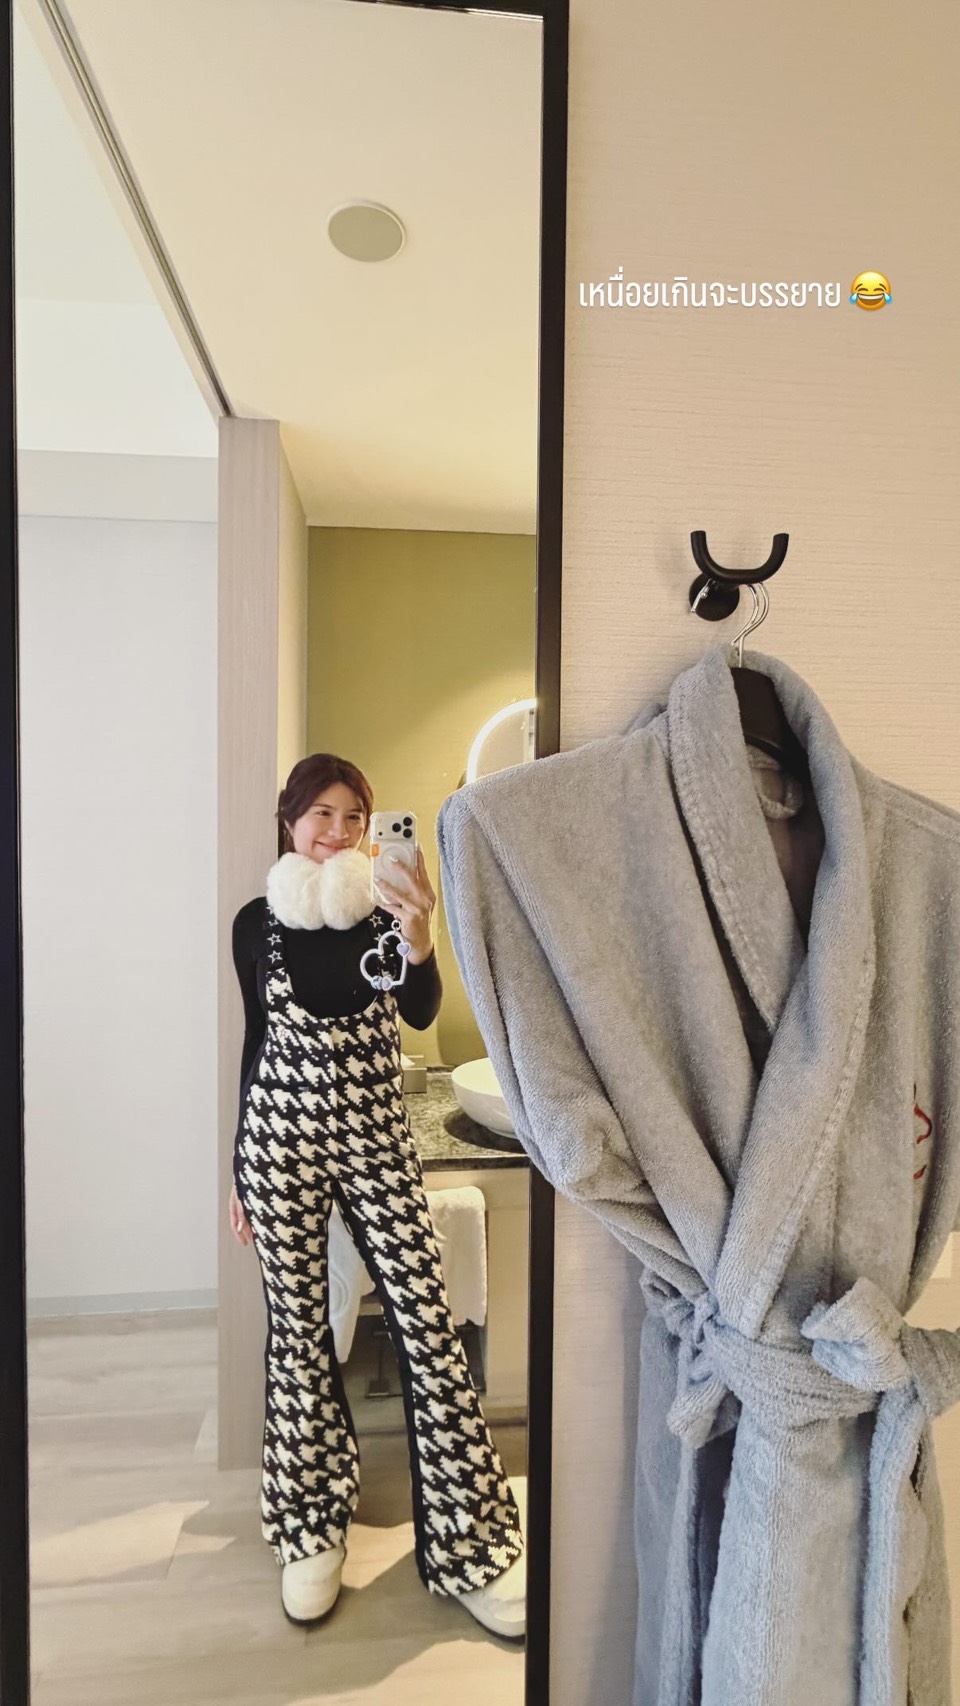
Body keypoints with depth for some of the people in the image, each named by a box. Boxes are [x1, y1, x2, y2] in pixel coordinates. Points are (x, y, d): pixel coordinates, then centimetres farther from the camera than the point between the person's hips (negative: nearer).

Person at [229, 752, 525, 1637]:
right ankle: (312, 1529, 36)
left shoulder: (387, 907, -3)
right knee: (299, 1330, 13)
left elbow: (421, 1015, -16)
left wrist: (419, 942, -37)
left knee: (427, 1324, 2)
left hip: (377, 1136, 0)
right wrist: (239, 1168, 11)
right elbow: (255, 1043, 6)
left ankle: (470, 1547, 21)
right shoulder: (258, 922, 0)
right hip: (281, 1136, 1)